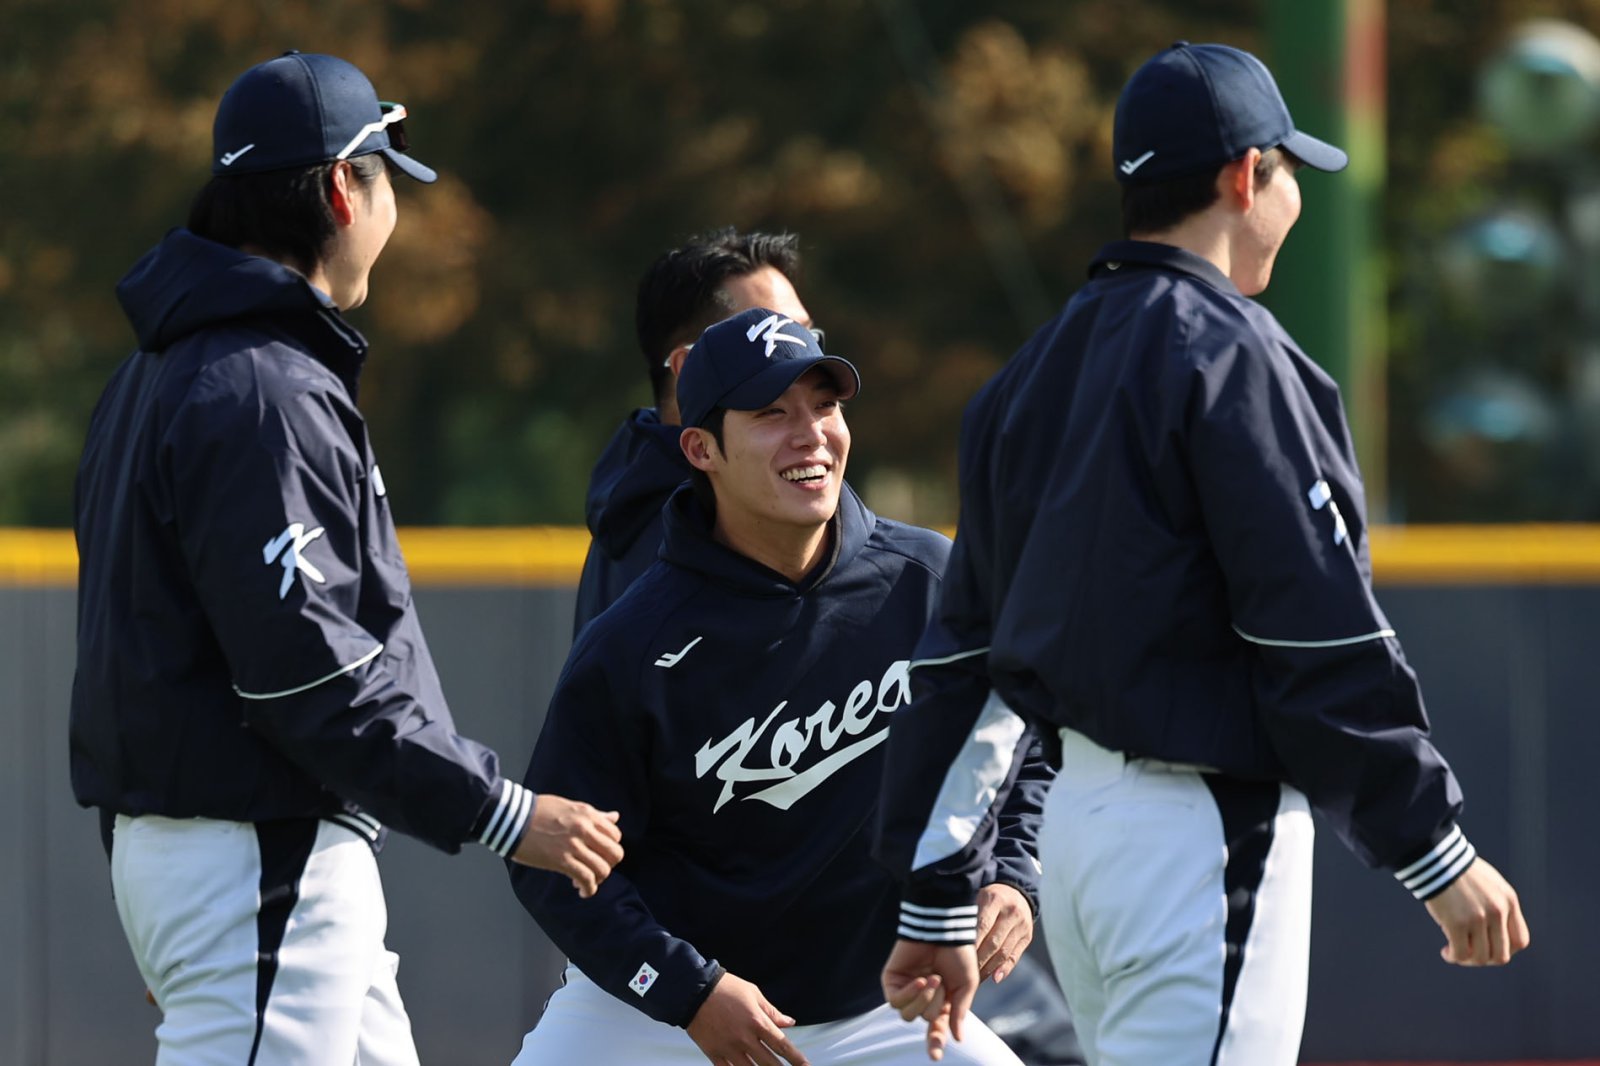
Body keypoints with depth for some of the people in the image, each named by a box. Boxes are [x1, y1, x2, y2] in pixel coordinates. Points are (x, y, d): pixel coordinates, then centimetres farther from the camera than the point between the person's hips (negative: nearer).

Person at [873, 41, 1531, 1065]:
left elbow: (966, 642, 15)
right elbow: (1324, 636, -16)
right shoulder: (1231, 355, -12)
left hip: (1075, 816, 9)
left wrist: (938, 901, 19)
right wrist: (1438, 855, -12)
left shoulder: (1036, 370, 14)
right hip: (1205, 836, -9)